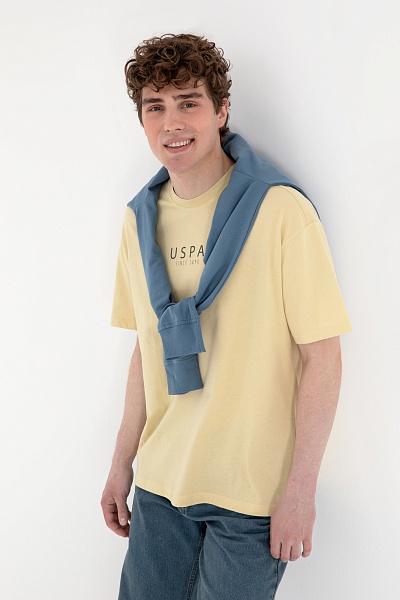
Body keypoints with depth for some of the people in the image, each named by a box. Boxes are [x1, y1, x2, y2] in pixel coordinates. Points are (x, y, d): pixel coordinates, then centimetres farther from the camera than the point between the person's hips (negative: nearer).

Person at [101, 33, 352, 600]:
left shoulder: (281, 212, -14)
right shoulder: (139, 219, 4)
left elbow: (322, 355, -12)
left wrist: (301, 489, -13)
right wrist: (122, 463, 11)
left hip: (254, 492, -5)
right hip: (161, 483, 5)